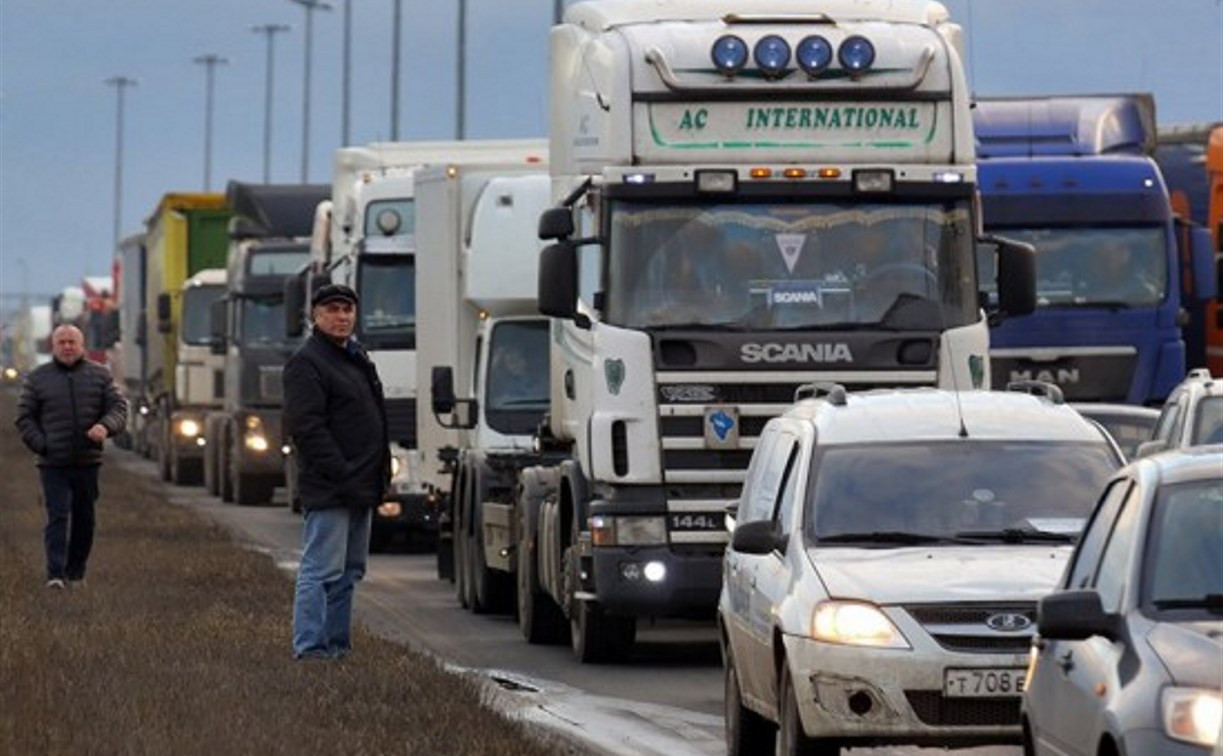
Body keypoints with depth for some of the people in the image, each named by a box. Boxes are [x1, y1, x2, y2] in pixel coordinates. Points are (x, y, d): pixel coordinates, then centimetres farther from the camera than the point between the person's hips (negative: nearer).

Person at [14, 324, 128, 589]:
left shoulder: (100, 375, 8)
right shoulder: (37, 378, 6)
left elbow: (119, 408, 4)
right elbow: (25, 418, 7)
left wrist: (105, 426, -18)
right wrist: (41, 445, -8)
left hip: (88, 462, 2)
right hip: (53, 465, -2)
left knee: (84, 520, 7)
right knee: (57, 517, -11)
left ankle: (76, 572, 19)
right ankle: (55, 575, -14)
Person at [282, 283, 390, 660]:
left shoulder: (356, 357, 19)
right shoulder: (306, 362, -11)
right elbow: (306, 427, -19)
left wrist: (380, 474, 15)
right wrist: (341, 476, -22)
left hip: (359, 487, 10)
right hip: (328, 488, -10)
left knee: (349, 571, 13)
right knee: (323, 569, -11)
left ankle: (337, 643, 19)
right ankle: (310, 647, -10)